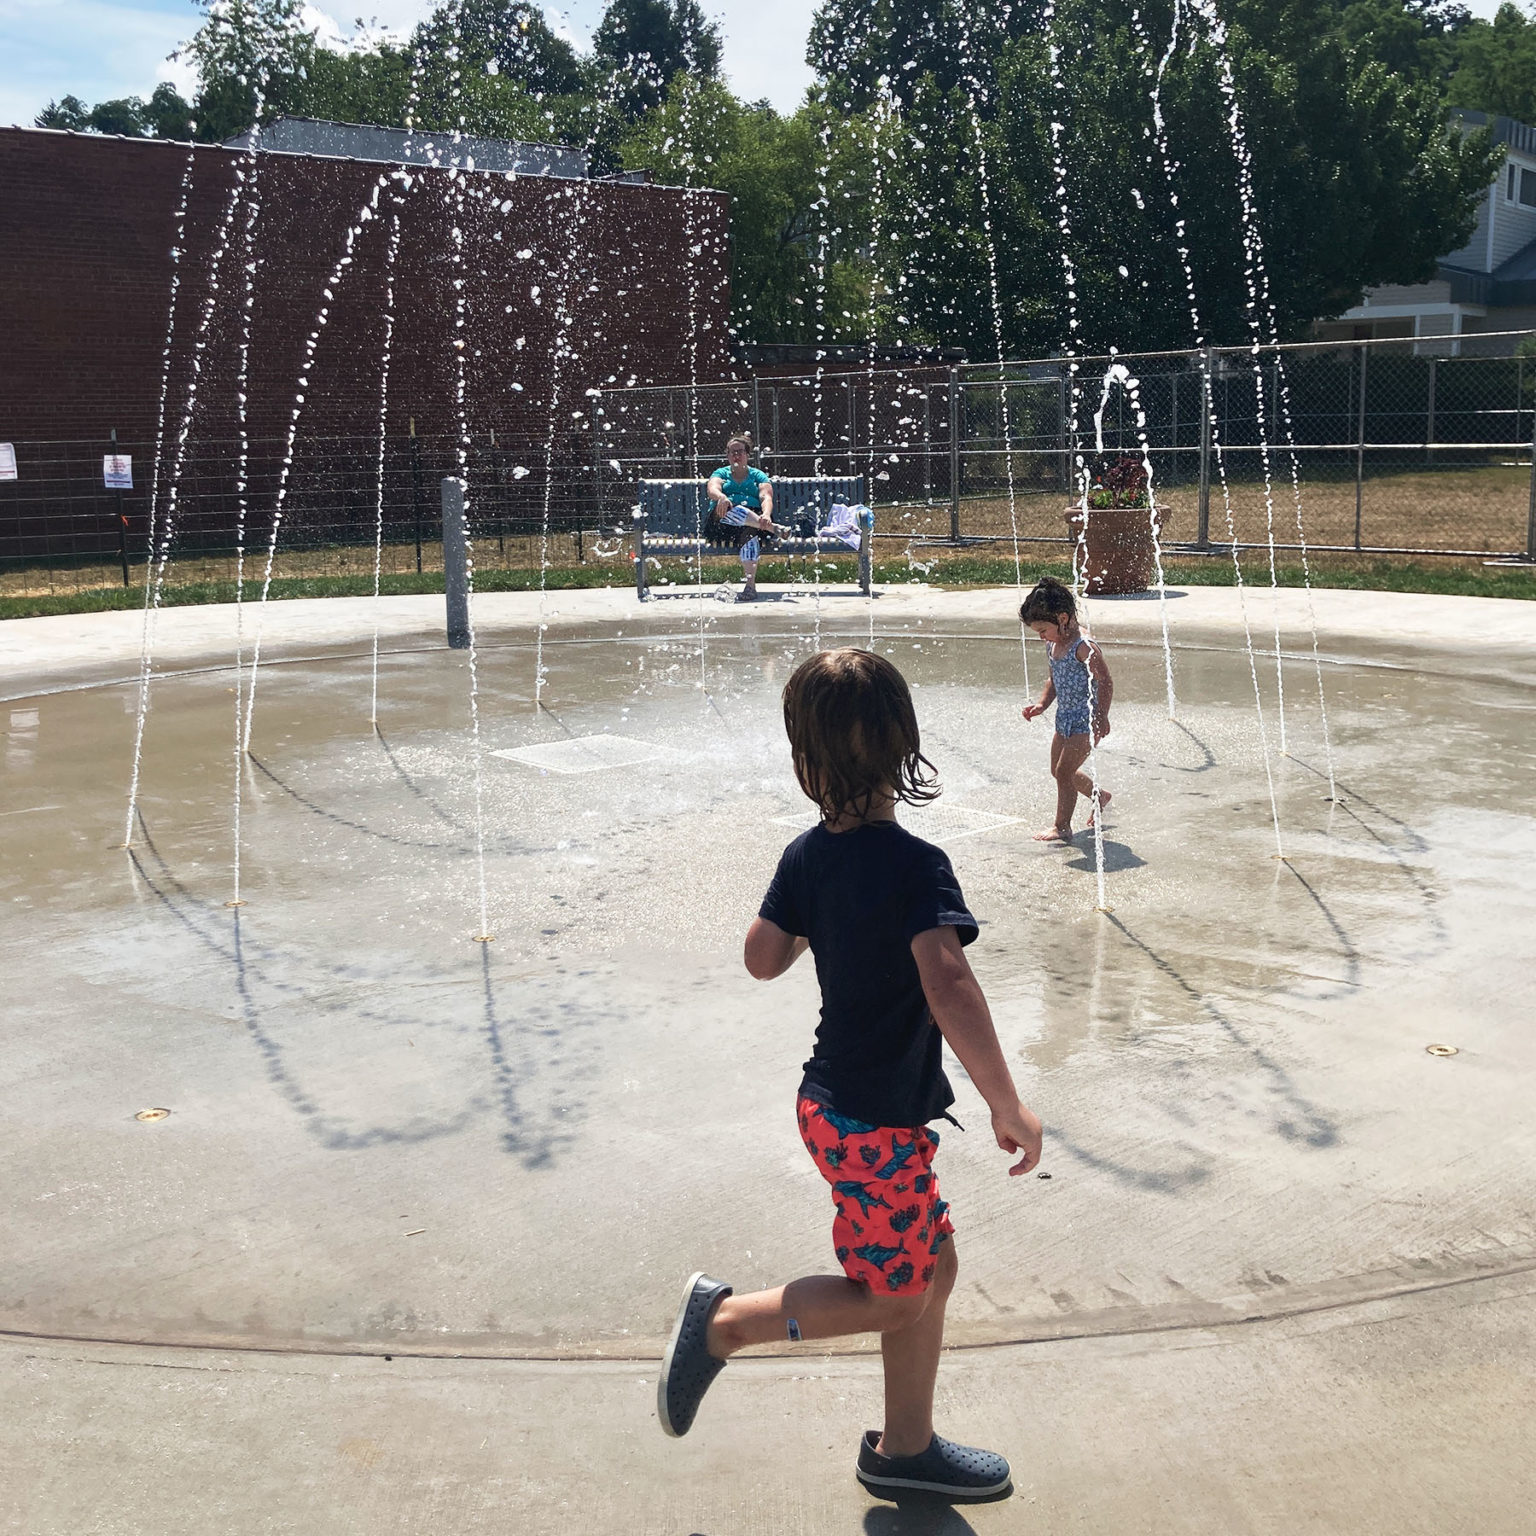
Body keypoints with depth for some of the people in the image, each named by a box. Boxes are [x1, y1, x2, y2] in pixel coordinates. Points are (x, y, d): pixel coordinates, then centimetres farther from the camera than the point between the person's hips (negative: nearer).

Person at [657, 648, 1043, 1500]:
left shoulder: (808, 856, -4)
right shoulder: (916, 866, -25)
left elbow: (763, 957, 7)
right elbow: (950, 991, -35)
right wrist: (1009, 1108, -28)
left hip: (836, 1103, 8)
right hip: (877, 1124, -8)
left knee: (933, 1265, 20)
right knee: (892, 1297, 11)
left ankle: (904, 1446, 33)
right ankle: (724, 1318, 15)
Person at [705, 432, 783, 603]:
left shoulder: (758, 476, 20)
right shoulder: (721, 473, 20)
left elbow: (766, 498, 0)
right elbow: (712, 489, -4)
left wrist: (766, 515, -25)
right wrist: (721, 497, -31)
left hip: (755, 519, 0)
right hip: (722, 524, 0)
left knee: (750, 536, -37)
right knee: (730, 510, -36)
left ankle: (750, 586, -49)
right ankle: (773, 529, -39)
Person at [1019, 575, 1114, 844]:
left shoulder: (1083, 647, -22)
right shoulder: (1053, 646, 5)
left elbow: (1105, 681, -21)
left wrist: (1101, 717, -23)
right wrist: (1042, 704, 4)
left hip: (1086, 721, -9)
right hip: (1065, 719, 9)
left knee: (1064, 771, -9)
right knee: (1058, 770, 18)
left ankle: (1062, 827, 3)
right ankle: (1099, 796, 42)